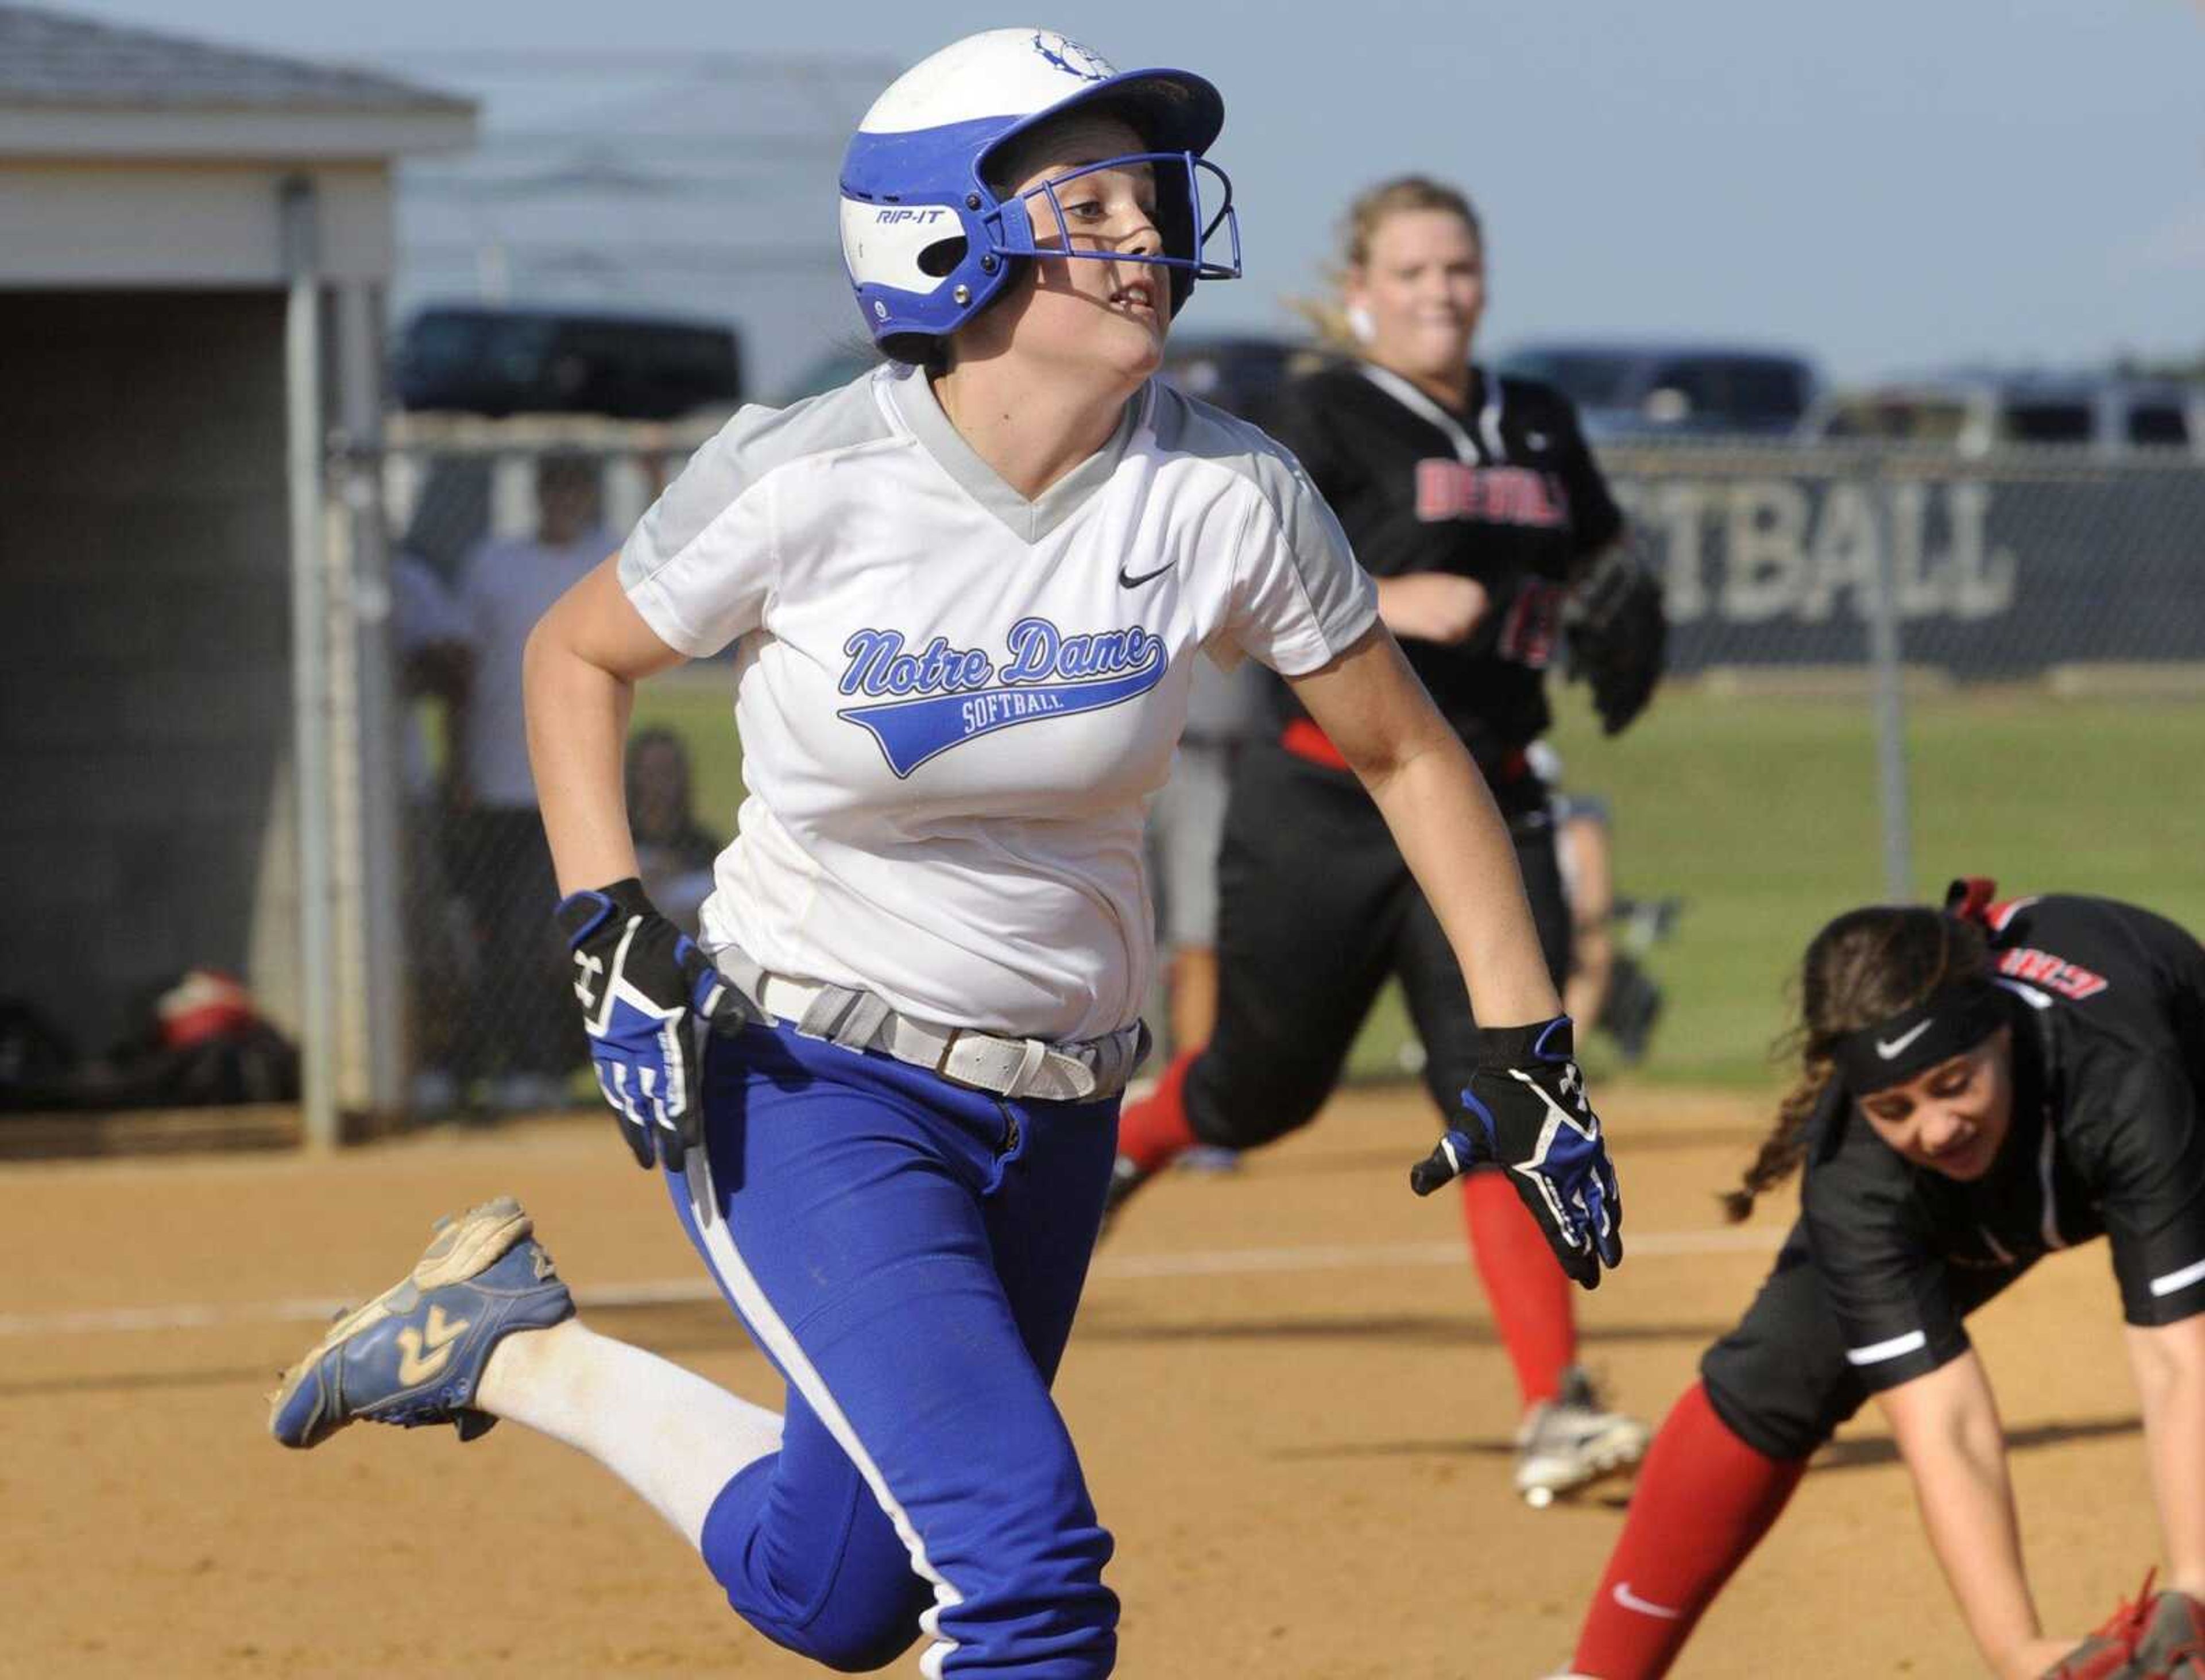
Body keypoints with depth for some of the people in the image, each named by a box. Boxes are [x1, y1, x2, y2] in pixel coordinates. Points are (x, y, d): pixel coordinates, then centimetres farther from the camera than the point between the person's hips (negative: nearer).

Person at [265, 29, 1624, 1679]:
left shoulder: (1227, 499, -11)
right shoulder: (805, 486, -17)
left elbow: (1407, 754, 2)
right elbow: (578, 656, 0)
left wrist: (1532, 1052, -1)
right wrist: (613, 940, -11)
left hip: (1053, 1109, 5)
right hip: (801, 1086, -5)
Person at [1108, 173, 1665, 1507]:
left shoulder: (1541, 429, 11)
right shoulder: (1326, 420, -6)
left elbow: (1599, 558, 29)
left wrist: (1625, 626, 6)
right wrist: (1386, 602, -28)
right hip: (1326, 805, -3)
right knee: (1269, 1084, 10)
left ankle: (1555, 1409, -18)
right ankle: (1118, 1149, 46)